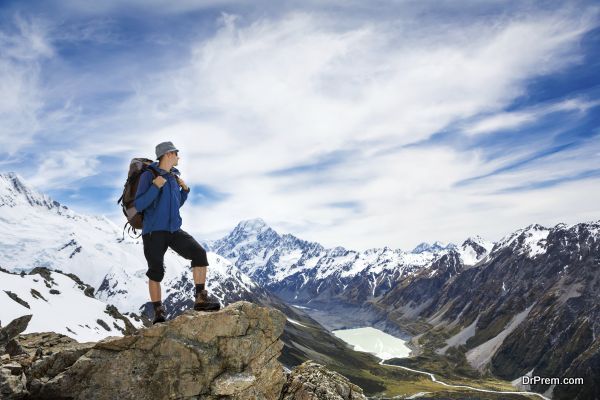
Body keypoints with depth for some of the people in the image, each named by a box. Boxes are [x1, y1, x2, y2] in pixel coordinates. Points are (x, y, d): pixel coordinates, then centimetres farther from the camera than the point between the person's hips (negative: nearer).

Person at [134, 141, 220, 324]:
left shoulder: (174, 177, 13)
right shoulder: (148, 175, -6)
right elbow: (139, 206, -13)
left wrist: (185, 190, 7)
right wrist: (155, 187, -22)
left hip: (174, 230, 5)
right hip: (154, 231, -5)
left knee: (199, 253, -14)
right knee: (156, 271, -1)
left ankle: (201, 299, -10)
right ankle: (158, 312, 15)